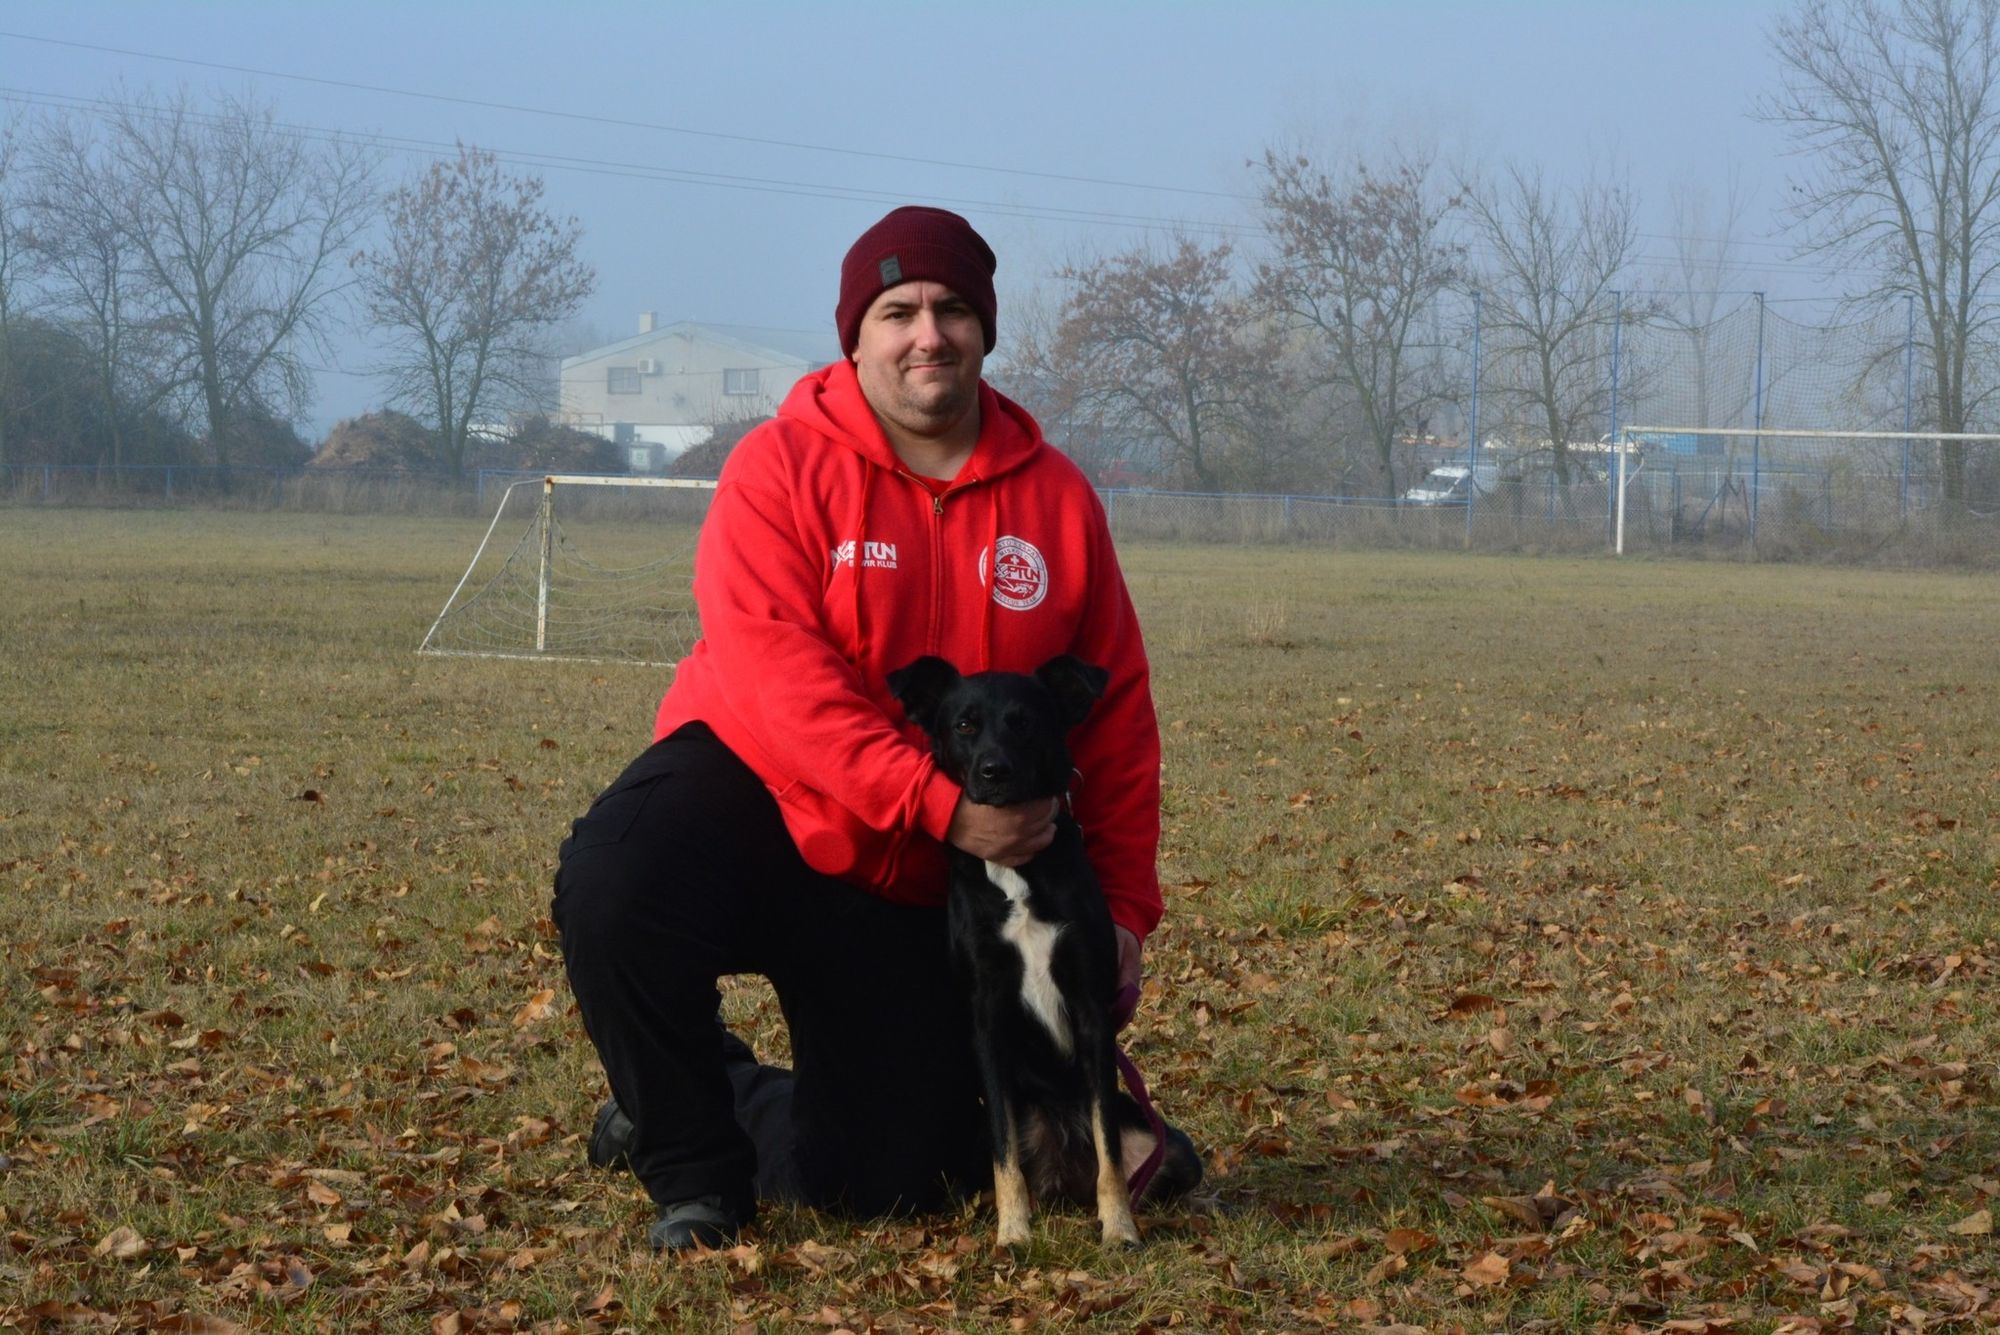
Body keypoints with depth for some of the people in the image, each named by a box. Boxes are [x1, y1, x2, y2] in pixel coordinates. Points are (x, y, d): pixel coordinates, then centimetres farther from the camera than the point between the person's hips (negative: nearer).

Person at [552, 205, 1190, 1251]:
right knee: (614, 888, -37)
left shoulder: (1056, 499, 1)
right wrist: (939, 803, -31)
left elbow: (1116, 713, 7)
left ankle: (729, 1095, 33)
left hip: (912, 892, 3)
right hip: (758, 795, -3)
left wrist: (1122, 903, 3)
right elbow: (778, 679, -23)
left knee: (886, 1183, -2)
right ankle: (689, 1162, -9)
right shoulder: (784, 468, -10)